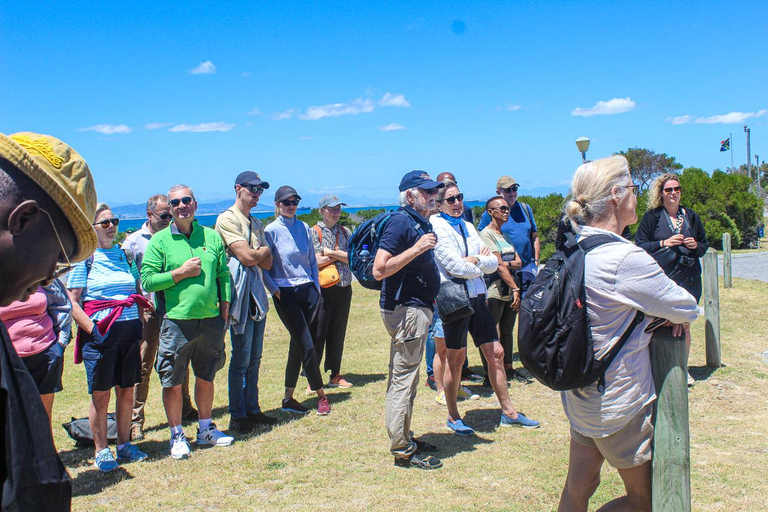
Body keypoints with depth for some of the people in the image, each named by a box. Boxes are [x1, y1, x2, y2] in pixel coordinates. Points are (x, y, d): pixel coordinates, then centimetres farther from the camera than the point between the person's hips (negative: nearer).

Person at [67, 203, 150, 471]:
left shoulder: (124, 254, 13)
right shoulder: (83, 258, -1)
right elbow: (72, 302, -5)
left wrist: (143, 325, 11)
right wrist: (92, 329, -15)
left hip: (130, 329, 5)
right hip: (100, 334, -4)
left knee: (127, 390, 9)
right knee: (100, 394, 2)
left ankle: (124, 445, 22)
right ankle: (101, 451, 13)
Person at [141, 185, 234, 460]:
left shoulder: (212, 237, 8)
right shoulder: (160, 240, -1)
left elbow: (224, 275, 13)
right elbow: (147, 281, -6)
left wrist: (224, 306, 5)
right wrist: (180, 273, -13)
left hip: (211, 320, 3)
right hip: (176, 322, -3)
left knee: (206, 377, 16)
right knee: (172, 383, 3)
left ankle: (206, 429, 33)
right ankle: (177, 436, 20)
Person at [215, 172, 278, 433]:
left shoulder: (256, 224, 20)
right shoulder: (228, 219, -7)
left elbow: (267, 262, 12)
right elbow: (247, 257, -16)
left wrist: (256, 253, -6)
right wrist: (264, 251, 2)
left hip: (257, 293, 8)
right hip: (240, 294, -8)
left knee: (254, 358, 11)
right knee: (241, 359, -4)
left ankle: (252, 409, 19)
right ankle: (237, 416, 4)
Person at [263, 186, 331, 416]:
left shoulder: (304, 228, 10)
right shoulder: (271, 230, -4)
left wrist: (316, 286, 10)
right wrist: (274, 289, -10)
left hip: (307, 290, 5)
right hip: (285, 293, -5)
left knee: (298, 344, 8)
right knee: (307, 346, -7)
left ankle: (288, 398, 17)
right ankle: (321, 396, 5)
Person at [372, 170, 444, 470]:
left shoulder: (420, 223, 14)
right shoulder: (401, 222, -16)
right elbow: (379, 270, -24)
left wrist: (429, 298, 19)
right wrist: (416, 248, -25)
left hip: (416, 308, 10)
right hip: (405, 309, -10)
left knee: (404, 379, 17)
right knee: (404, 379, -3)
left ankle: (404, 439, 29)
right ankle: (402, 450, 5)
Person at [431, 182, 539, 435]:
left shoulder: (468, 227, 15)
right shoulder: (436, 227, -8)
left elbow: (493, 263, 10)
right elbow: (456, 267, -18)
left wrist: (476, 260, -9)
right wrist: (480, 267, -1)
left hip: (477, 297, 7)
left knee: (496, 354, 9)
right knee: (456, 359, 3)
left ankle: (508, 412, 21)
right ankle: (453, 418, 19)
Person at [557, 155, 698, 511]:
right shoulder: (625, 258, -25)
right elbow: (687, 308, -14)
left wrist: (661, 309, -2)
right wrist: (676, 312, 8)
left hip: (581, 397, 8)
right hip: (620, 400, -8)